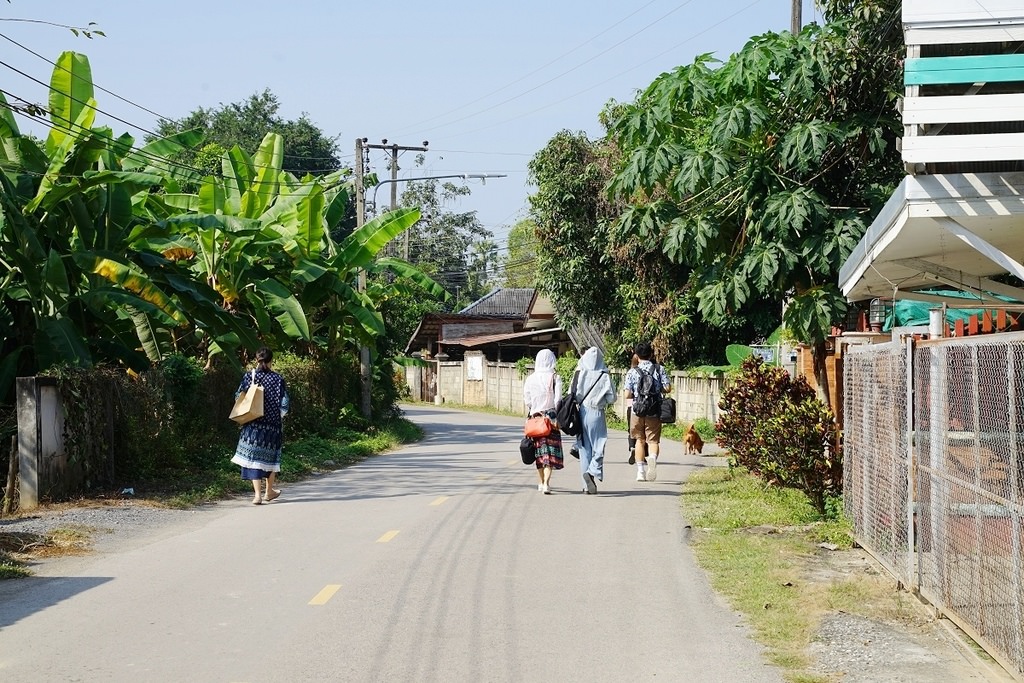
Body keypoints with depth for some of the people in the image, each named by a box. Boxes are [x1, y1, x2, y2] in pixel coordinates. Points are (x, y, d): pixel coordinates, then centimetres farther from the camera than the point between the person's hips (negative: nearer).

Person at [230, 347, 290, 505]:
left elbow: (238, 398, -1)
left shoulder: (248, 377, -4)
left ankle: (257, 494, -8)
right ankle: (269, 492, 27)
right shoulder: (277, 379, -5)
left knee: (253, 457, 2)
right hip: (272, 425, 0)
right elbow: (284, 403, -6)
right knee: (271, 456, 17)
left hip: (252, 425, 0)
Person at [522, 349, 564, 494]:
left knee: (540, 450, 15)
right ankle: (546, 483, -14)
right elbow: (557, 400, -11)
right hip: (550, 416, -3)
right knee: (551, 450, -1)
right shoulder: (555, 378, -7)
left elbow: (526, 400, 3)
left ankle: (541, 482, 23)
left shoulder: (530, 379, 2)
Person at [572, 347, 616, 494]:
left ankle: (587, 485, 9)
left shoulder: (580, 373, -3)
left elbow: (572, 394, -3)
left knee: (584, 448, 8)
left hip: (581, 414, 2)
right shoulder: (604, 377, -7)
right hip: (596, 414, -2)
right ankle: (592, 472, -20)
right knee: (598, 446, 5)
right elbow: (612, 398, -6)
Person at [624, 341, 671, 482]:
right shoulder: (659, 369, 0)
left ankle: (640, 471, 10)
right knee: (653, 440, 3)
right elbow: (667, 388, -4)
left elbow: (627, 395, -6)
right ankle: (652, 458, -29)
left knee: (640, 440, 14)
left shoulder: (632, 372, -2)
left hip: (638, 411, 0)